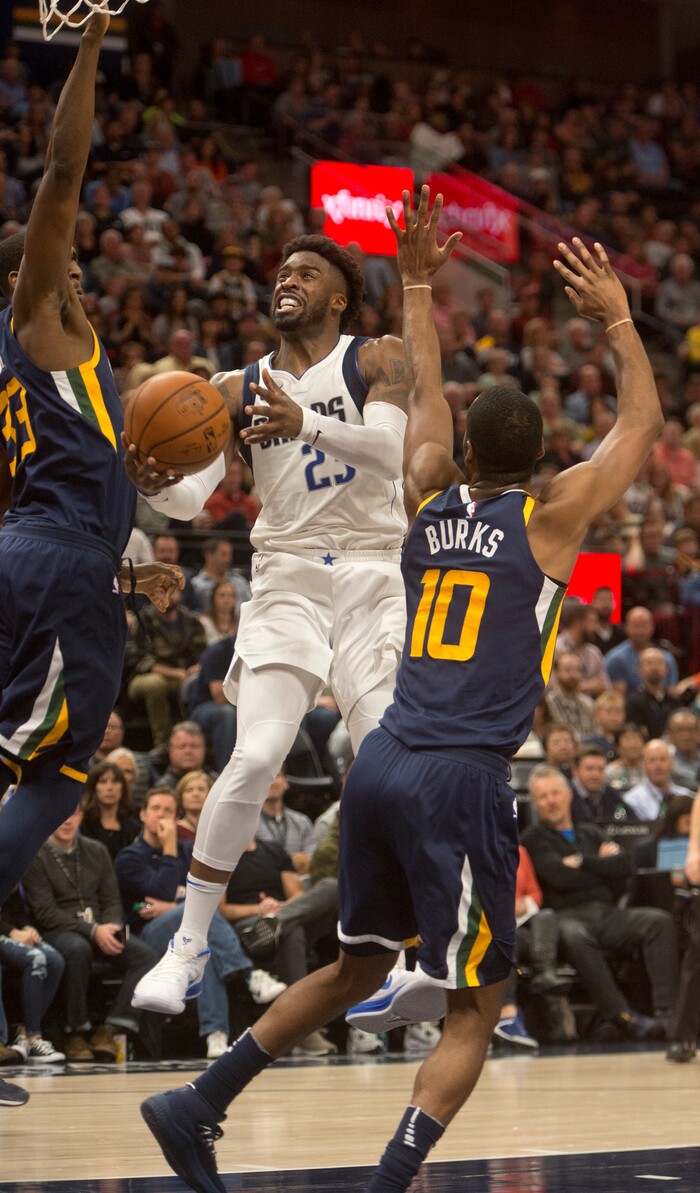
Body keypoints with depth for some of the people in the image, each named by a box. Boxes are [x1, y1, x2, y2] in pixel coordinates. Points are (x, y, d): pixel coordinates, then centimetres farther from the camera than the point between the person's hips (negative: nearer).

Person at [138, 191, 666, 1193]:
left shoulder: (431, 499, 12)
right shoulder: (548, 517, -1)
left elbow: (427, 395, 30)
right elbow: (642, 422, 11)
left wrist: (418, 286, 37)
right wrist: (616, 318, 18)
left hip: (382, 767, 6)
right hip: (462, 781, -6)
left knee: (358, 970, 23)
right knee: (474, 1013, 1)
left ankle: (198, 1106, 20)